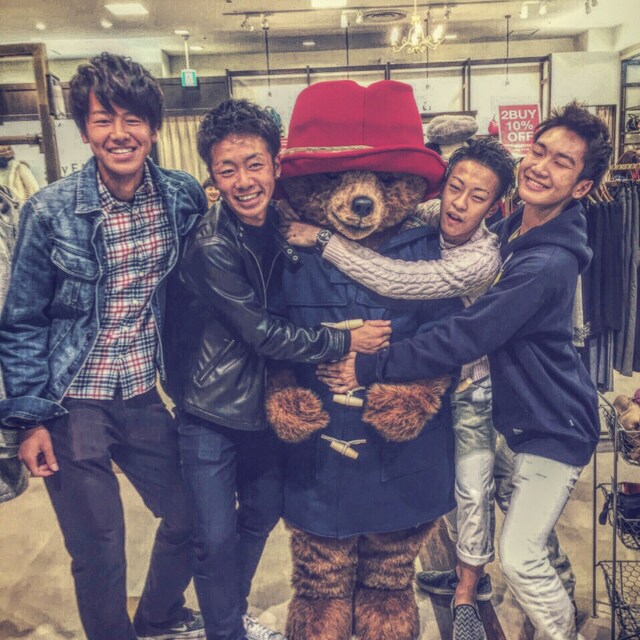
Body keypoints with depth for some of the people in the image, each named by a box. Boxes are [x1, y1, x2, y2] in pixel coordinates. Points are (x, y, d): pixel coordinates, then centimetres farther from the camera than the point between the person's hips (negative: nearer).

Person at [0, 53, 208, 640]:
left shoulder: (185, 197, -5)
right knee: (99, 553, 8)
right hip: (72, 408, -3)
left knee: (190, 517, 16)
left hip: (145, 399, 4)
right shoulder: (51, 211, -13)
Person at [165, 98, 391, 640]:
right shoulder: (210, 246, -22)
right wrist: (345, 342, -19)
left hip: (263, 406, 7)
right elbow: (262, 331, -22)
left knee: (263, 514, 20)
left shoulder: (285, 228, -2)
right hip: (212, 412, -6)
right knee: (217, 538, 4)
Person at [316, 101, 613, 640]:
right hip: (516, 412, 9)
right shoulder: (511, 230, 0)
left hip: (555, 427, -8)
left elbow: (464, 338, -31)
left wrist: (369, 368, -25)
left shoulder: (548, 264, -29)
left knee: (520, 559, -1)